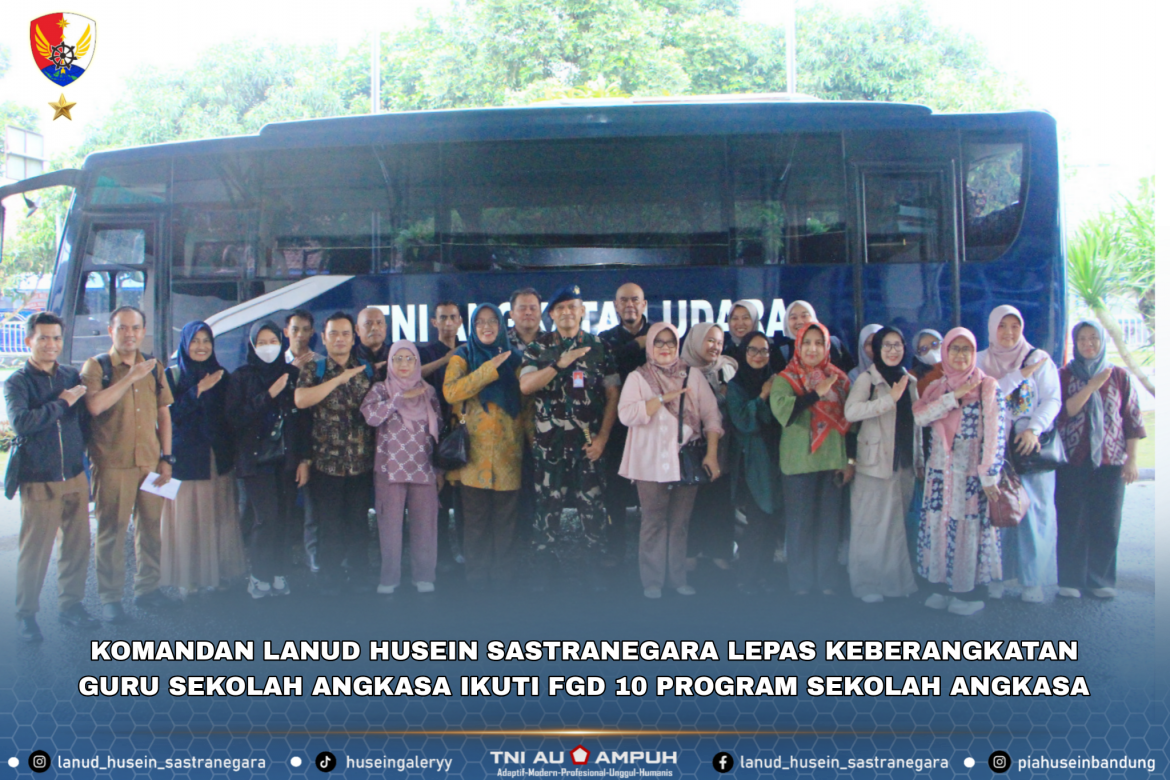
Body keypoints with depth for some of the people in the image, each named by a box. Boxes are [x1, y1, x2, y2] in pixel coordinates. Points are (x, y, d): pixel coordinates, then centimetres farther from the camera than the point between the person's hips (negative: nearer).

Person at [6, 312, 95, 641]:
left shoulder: (72, 376, 8)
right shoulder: (17, 382, -4)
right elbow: (20, 422, -20)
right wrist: (62, 403, -16)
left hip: (75, 477, 4)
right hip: (39, 481, -4)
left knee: (77, 545, 9)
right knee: (34, 551, 1)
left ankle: (70, 604, 25)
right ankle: (26, 615, 15)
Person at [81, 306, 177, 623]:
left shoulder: (153, 367, 12)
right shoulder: (96, 366, -1)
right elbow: (94, 405, -19)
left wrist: (166, 458, 8)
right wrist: (131, 377, -18)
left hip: (151, 463, 4)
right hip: (113, 463, -4)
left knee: (150, 527, 9)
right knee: (111, 531, 1)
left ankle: (147, 589, 23)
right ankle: (110, 599, 11)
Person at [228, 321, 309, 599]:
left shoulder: (292, 374, 8)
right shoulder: (242, 377, 3)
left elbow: (304, 417, 6)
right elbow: (235, 417, -6)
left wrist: (304, 459, 1)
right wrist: (268, 395, -14)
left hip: (287, 458, 2)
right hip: (256, 458, -2)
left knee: (286, 518, -1)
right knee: (267, 516, -11)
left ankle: (279, 575, 11)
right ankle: (260, 577, 4)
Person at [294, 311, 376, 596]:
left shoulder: (366, 370, 10)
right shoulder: (314, 370, 2)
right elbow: (300, 400, -16)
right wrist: (340, 379, -18)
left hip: (361, 462, 2)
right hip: (326, 462, -2)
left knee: (358, 522, 7)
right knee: (330, 524, 3)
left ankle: (357, 577, 19)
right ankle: (331, 580, 16)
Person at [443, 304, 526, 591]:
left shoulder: (514, 356, 12)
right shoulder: (463, 357, 6)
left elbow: (527, 400, 13)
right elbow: (450, 392, -13)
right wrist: (490, 368, -16)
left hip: (508, 453, 2)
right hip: (474, 453, -2)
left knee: (505, 521, 6)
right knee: (476, 521, 2)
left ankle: (502, 577, 16)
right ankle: (476, 578, 12)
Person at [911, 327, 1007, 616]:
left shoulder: (987, 387, -3)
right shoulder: (937, 388, 12)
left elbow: (995, 433, -9)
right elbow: (919, 416, -7)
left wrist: (989, 476, -15)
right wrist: (955, 397, -13)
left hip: (971, 473, -4)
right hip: (941, 472, 4)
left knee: (969, 528, -2)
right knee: (939, 527, 5)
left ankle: (965, 590, 8)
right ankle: (945, 586, 15)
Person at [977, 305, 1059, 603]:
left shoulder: (1039, 359, 6)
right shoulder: (980, 361, 8)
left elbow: (1052, 399, -2)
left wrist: (1034, 429, -17)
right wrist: (1019, 375, -11)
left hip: (1031, 445, 0)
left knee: (1035, 510, -4)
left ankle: (1033, 579, 3)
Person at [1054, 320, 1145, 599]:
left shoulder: (1119, 376, 7)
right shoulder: (1064, 376, 5)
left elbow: (1132, 420, 5)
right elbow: (1064, 412, -9)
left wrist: (1132, 459, 0)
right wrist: (1091, 386, -16)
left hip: (1109, 460, 1)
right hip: (1072, 461, -1)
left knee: (1106, 522, 2)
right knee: (1071, 521, 0)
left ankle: (1101, 579, 14)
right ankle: (1070, 579, 9)